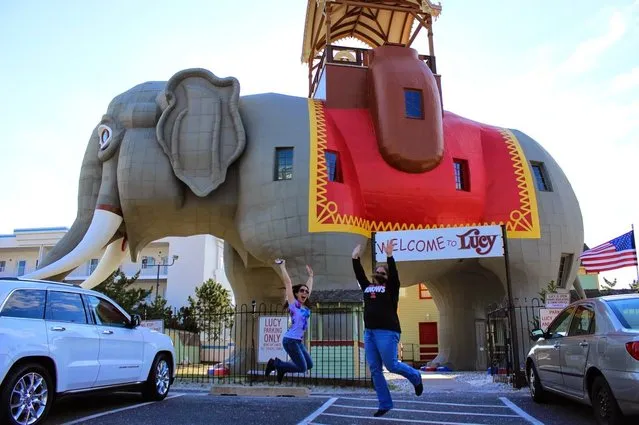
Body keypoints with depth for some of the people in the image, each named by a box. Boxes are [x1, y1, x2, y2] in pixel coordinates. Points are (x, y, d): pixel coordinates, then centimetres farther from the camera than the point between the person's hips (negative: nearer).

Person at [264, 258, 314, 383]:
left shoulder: (305, 307, 10)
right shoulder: (294, 303, -7)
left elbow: (309, 287, 24)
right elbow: (288, 282, -9)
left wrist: (310, 275, 31)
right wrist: (282, 266, -7)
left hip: (298, 341, 8)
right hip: (290, 340, -8)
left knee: (309, 365, 10)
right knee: (302, 367, -8)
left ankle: (280, 367, 19)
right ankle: (275, 363, 6)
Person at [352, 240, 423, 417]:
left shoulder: (390, 287, 2)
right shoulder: (367, 286, 17)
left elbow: (394, 272, -12)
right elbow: (359, 274, 14)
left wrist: (389, 255, -21)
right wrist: (355, 258, 6)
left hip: (387, 332, -6)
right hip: (369, 332, 6)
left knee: (391, 365, -5)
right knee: (374, 369, 4)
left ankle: (415, 377, 25)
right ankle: (385, 404, 14)